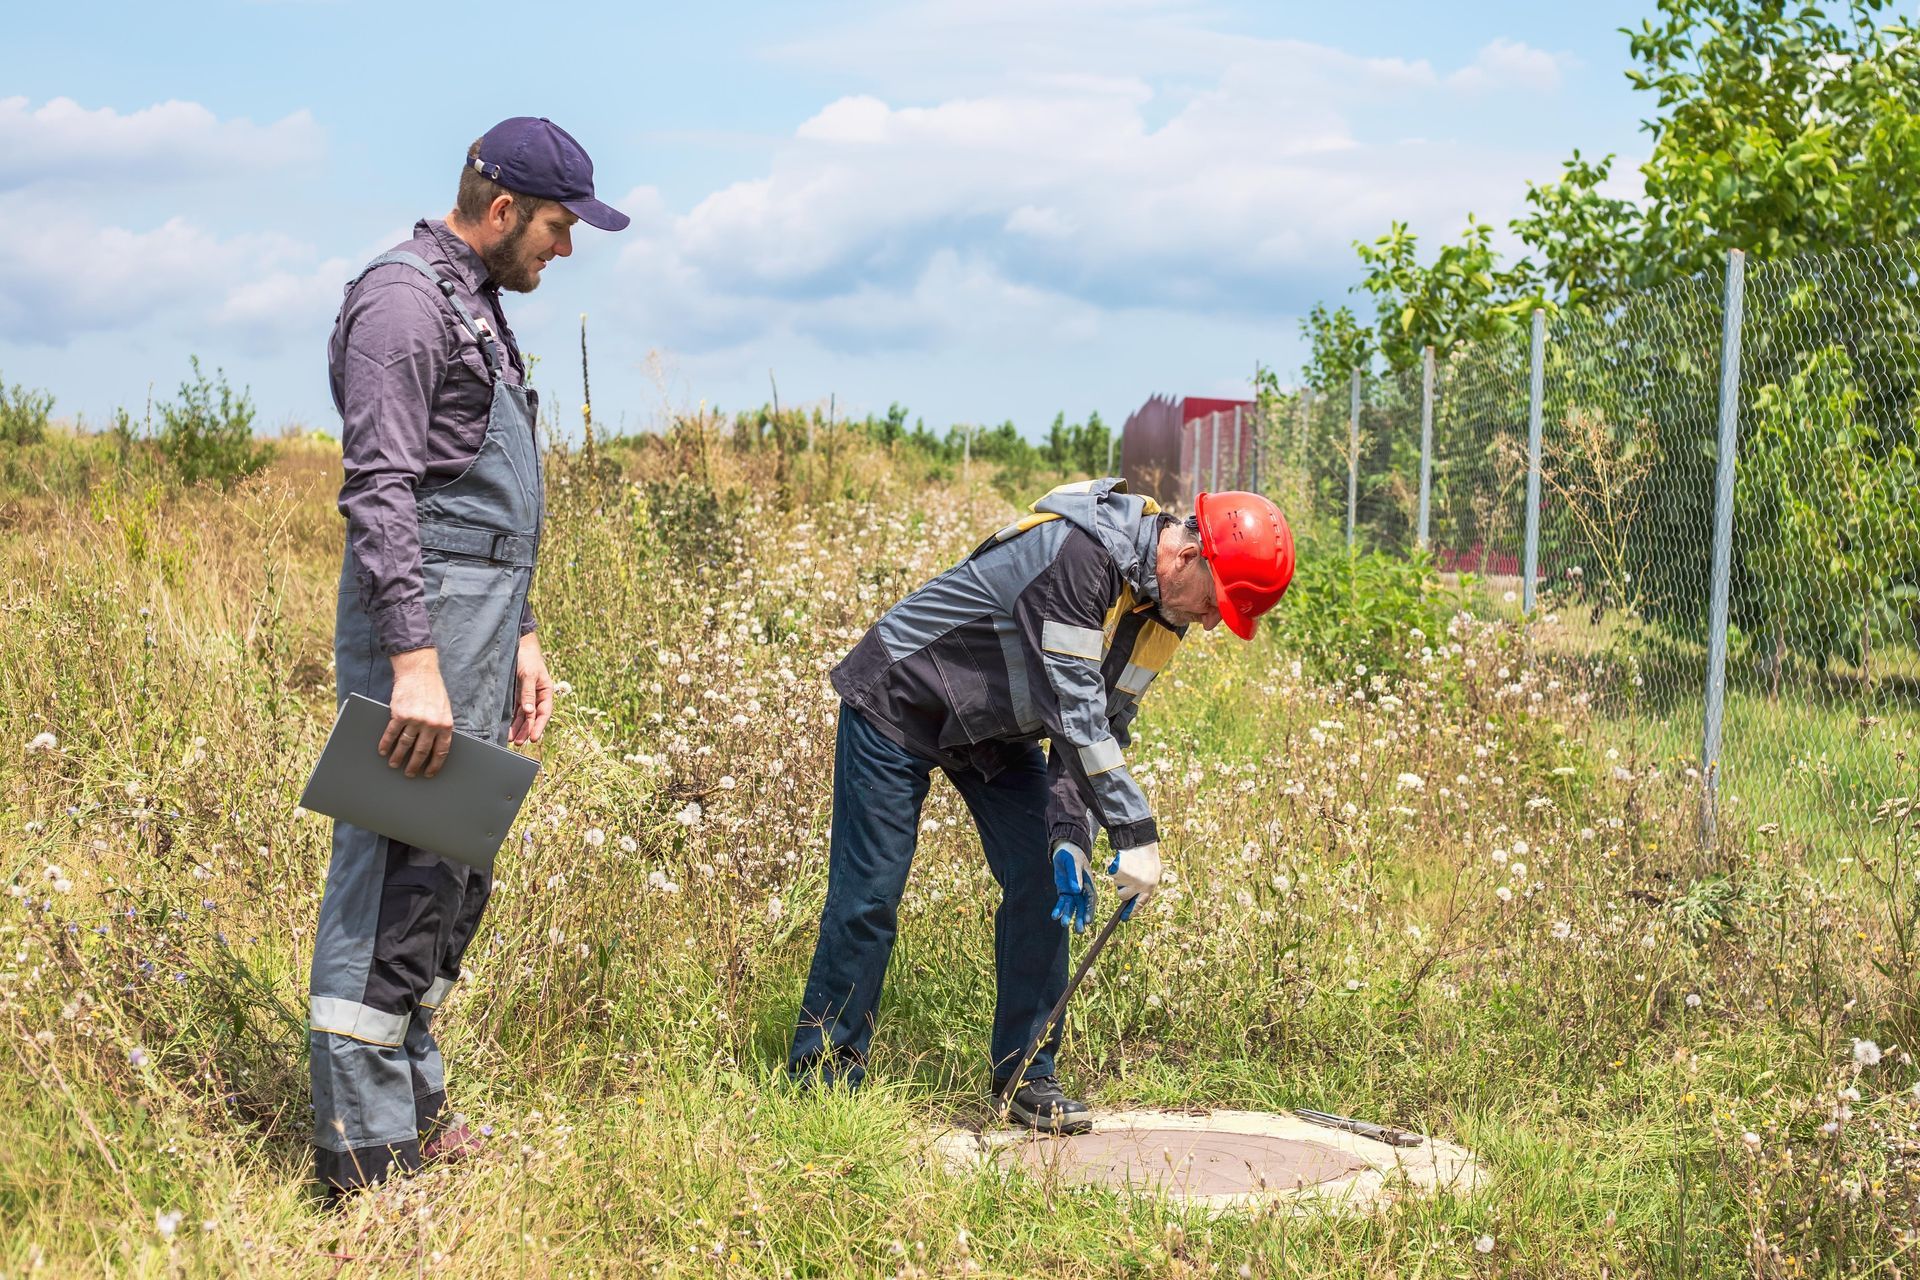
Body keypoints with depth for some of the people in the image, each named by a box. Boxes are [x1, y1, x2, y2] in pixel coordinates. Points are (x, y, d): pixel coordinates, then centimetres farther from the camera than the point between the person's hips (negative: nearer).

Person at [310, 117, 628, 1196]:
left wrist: (522, 637, 23)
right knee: (398, 883, -9)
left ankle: (419, 1111, 22)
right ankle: (370, 1158, -6)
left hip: (481, 621, 10)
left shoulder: (479, 308, 22)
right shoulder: (405, 298, -10)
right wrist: (414, 660, -24)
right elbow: (379, 489, -19)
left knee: (454, 877, 13)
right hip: (422, 618, -10)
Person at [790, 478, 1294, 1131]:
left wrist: (1070, 837, -17)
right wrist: (1136, 833, -33)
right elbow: (1076, 709, -35)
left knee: (1042, 882, -2)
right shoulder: (1079, 551, -33)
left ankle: (1025, 1075, 7)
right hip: (899, 703, -8)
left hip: (996, 730, 8)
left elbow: (1104, 726, -3)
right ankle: (825, 1075, 8)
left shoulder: (1164, 611, -5)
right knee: (868, 896, -6)